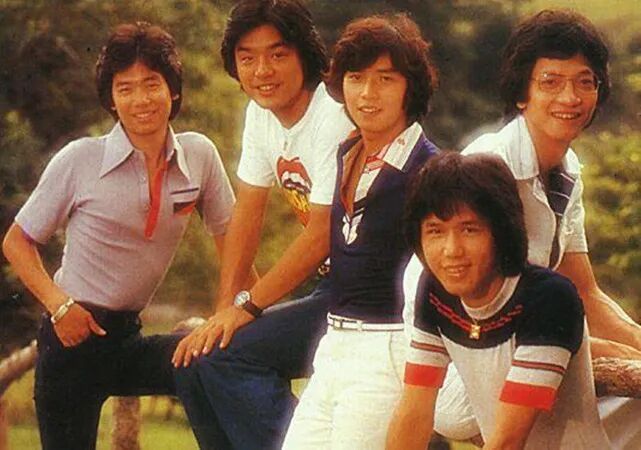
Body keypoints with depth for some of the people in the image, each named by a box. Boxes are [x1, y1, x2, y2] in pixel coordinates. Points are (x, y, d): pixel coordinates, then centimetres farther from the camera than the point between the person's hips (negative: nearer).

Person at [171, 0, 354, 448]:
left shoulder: (334, 117, -20)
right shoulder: (262, 111, 7)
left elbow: (323, 235, -19)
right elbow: (248, 214, 10)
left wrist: (246, 306, -13)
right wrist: (223, 311, 2)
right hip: (334, 285, 9)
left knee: (227, 355, -21)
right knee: (194, 359, 3)